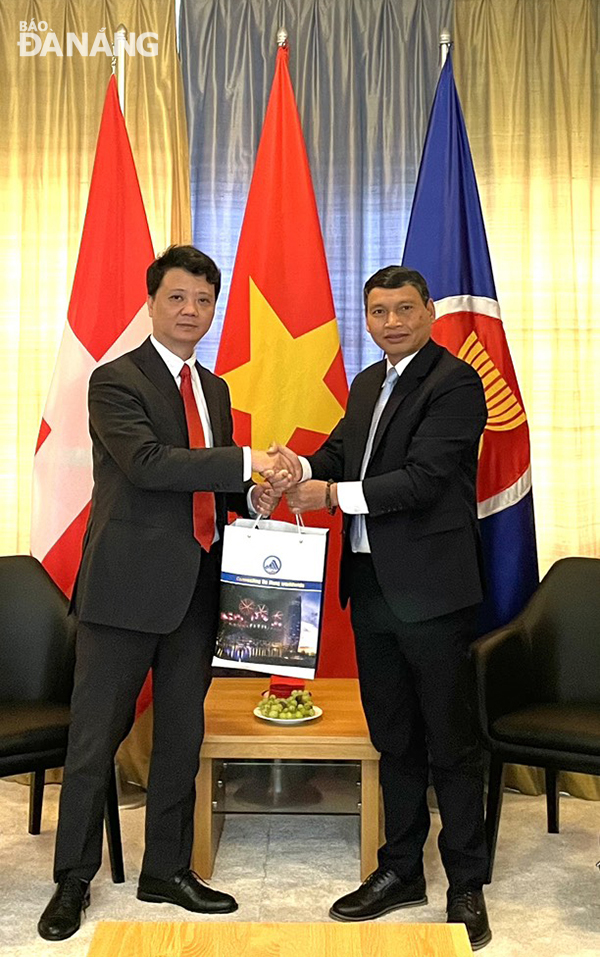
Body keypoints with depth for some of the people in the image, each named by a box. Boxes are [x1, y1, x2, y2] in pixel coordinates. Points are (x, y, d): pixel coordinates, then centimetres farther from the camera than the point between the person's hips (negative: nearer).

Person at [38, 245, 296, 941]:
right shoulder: (116, 380, -7)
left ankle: (167, 870, 31)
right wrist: (247, 462, -23)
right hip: (127, 585, -6)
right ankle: (73, 880, 22)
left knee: (181, 735, 15)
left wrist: (253, 498, 1)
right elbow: (148, 462, -23)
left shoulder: (214, 388, 15)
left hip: (196, 588, 7)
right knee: (95, 739, 4)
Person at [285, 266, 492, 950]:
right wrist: (302, 468, -8)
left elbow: (422, 479, -20)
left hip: (430, 586, -8)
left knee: (449, 740, 4)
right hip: (371, 584, 8)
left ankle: (466, 887, 21)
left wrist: (332, 495, -16)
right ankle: (400, 871, 32)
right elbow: (339, 452, 14)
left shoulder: (455, 383, -11)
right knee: (393, 737, 17)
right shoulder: (367, 384, 16)